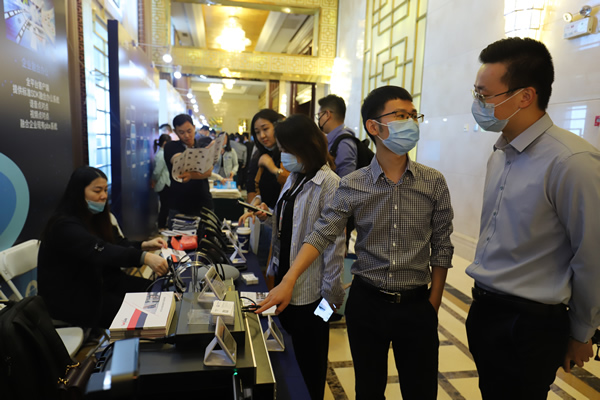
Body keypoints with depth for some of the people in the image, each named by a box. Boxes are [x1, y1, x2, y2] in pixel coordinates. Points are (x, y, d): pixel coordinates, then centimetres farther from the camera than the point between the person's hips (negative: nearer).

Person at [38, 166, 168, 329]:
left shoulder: (95, 217, 6)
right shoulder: (64, 225, -24)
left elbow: (116, 244, 4)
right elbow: (100, 251, -40)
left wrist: (144, 246, -16)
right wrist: (143, 257, -53)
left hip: (98, 282, 9)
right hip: (70, 298, -8)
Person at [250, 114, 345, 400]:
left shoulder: (329, 184, -19)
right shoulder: (294, 178, 7)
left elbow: (334, 243, -20)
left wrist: (331, 293, -18)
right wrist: (268, 217, -2)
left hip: (310, 290, -8)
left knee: (310, 360, 12)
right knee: (292, 350, 24)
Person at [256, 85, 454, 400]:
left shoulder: (433, 183, -5)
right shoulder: (352, 185, -7)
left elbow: (441, 247, 0)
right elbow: (322, 235, -11)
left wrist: (433, 305, 0)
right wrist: (288, 282, -22)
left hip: (416, 305, 1)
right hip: (366, 302, 0)